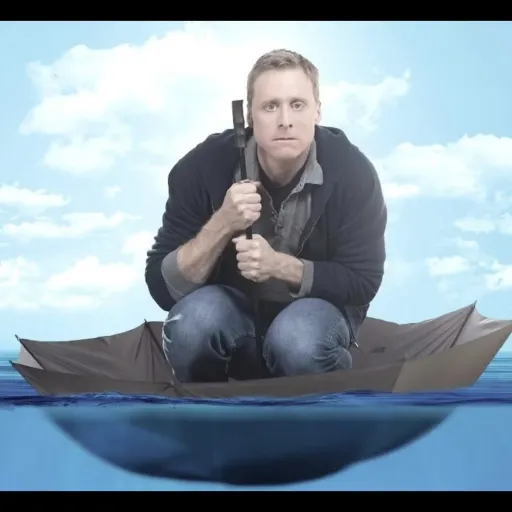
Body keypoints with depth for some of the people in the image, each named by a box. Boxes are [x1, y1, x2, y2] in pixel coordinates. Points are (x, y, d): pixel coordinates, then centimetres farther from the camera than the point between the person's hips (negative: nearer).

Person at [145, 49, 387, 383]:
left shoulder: (351, 172, -20)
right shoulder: (204, 166, -19)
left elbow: (362, 283, -15)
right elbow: (163, 287, -18)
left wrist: (279, 265, -31)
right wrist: (221, 226, -35)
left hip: (317, 309, 0)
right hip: (232, 308, 1)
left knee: (299, 340, -34)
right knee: (195, 318, -32)